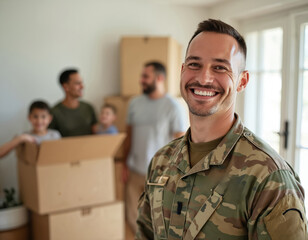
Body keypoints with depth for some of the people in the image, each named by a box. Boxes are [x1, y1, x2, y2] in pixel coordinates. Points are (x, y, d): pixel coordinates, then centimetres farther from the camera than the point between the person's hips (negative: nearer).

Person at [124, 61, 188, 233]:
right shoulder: (135, 103, 4)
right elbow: (130, 136, 11)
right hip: (135, 172, 5)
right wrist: (126, 165, 9)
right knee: (134, 219, 13)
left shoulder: (174, 107, -11)